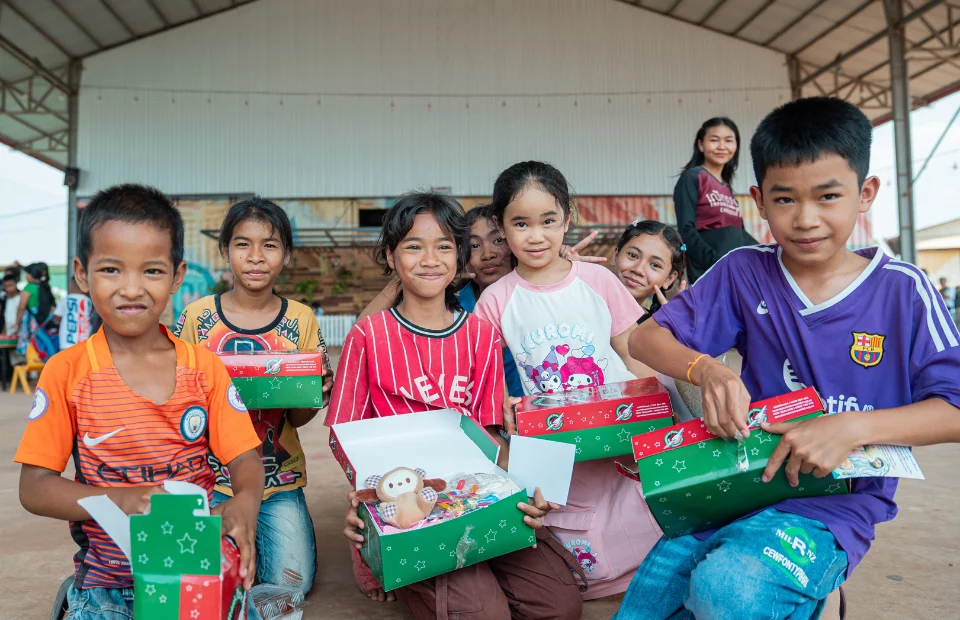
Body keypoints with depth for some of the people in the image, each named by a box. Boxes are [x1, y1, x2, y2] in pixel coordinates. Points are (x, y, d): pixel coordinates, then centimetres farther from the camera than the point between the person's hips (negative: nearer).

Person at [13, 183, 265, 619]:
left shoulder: (205, 367, 1)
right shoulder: (67, 372, -2)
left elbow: (245, 460, 0)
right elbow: (34, 487, -3)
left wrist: (244, 504, -22)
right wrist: (121, 501, -19)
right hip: (107, 574, -1)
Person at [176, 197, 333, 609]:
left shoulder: (300, 320, -1)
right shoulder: (197, 317, -4)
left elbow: (298, 418, 1)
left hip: (280, 479, 1)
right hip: (212, 475, 0)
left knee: (292, 583, -6)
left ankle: (259, 535, 25)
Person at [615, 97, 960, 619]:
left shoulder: (904, 292, -5)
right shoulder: (744, 273, -1)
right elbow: (646, 338, -1)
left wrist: (854, 428, -23)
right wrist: (707, 370, -22)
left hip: (839, 501, -3)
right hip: (741, 476, 3)